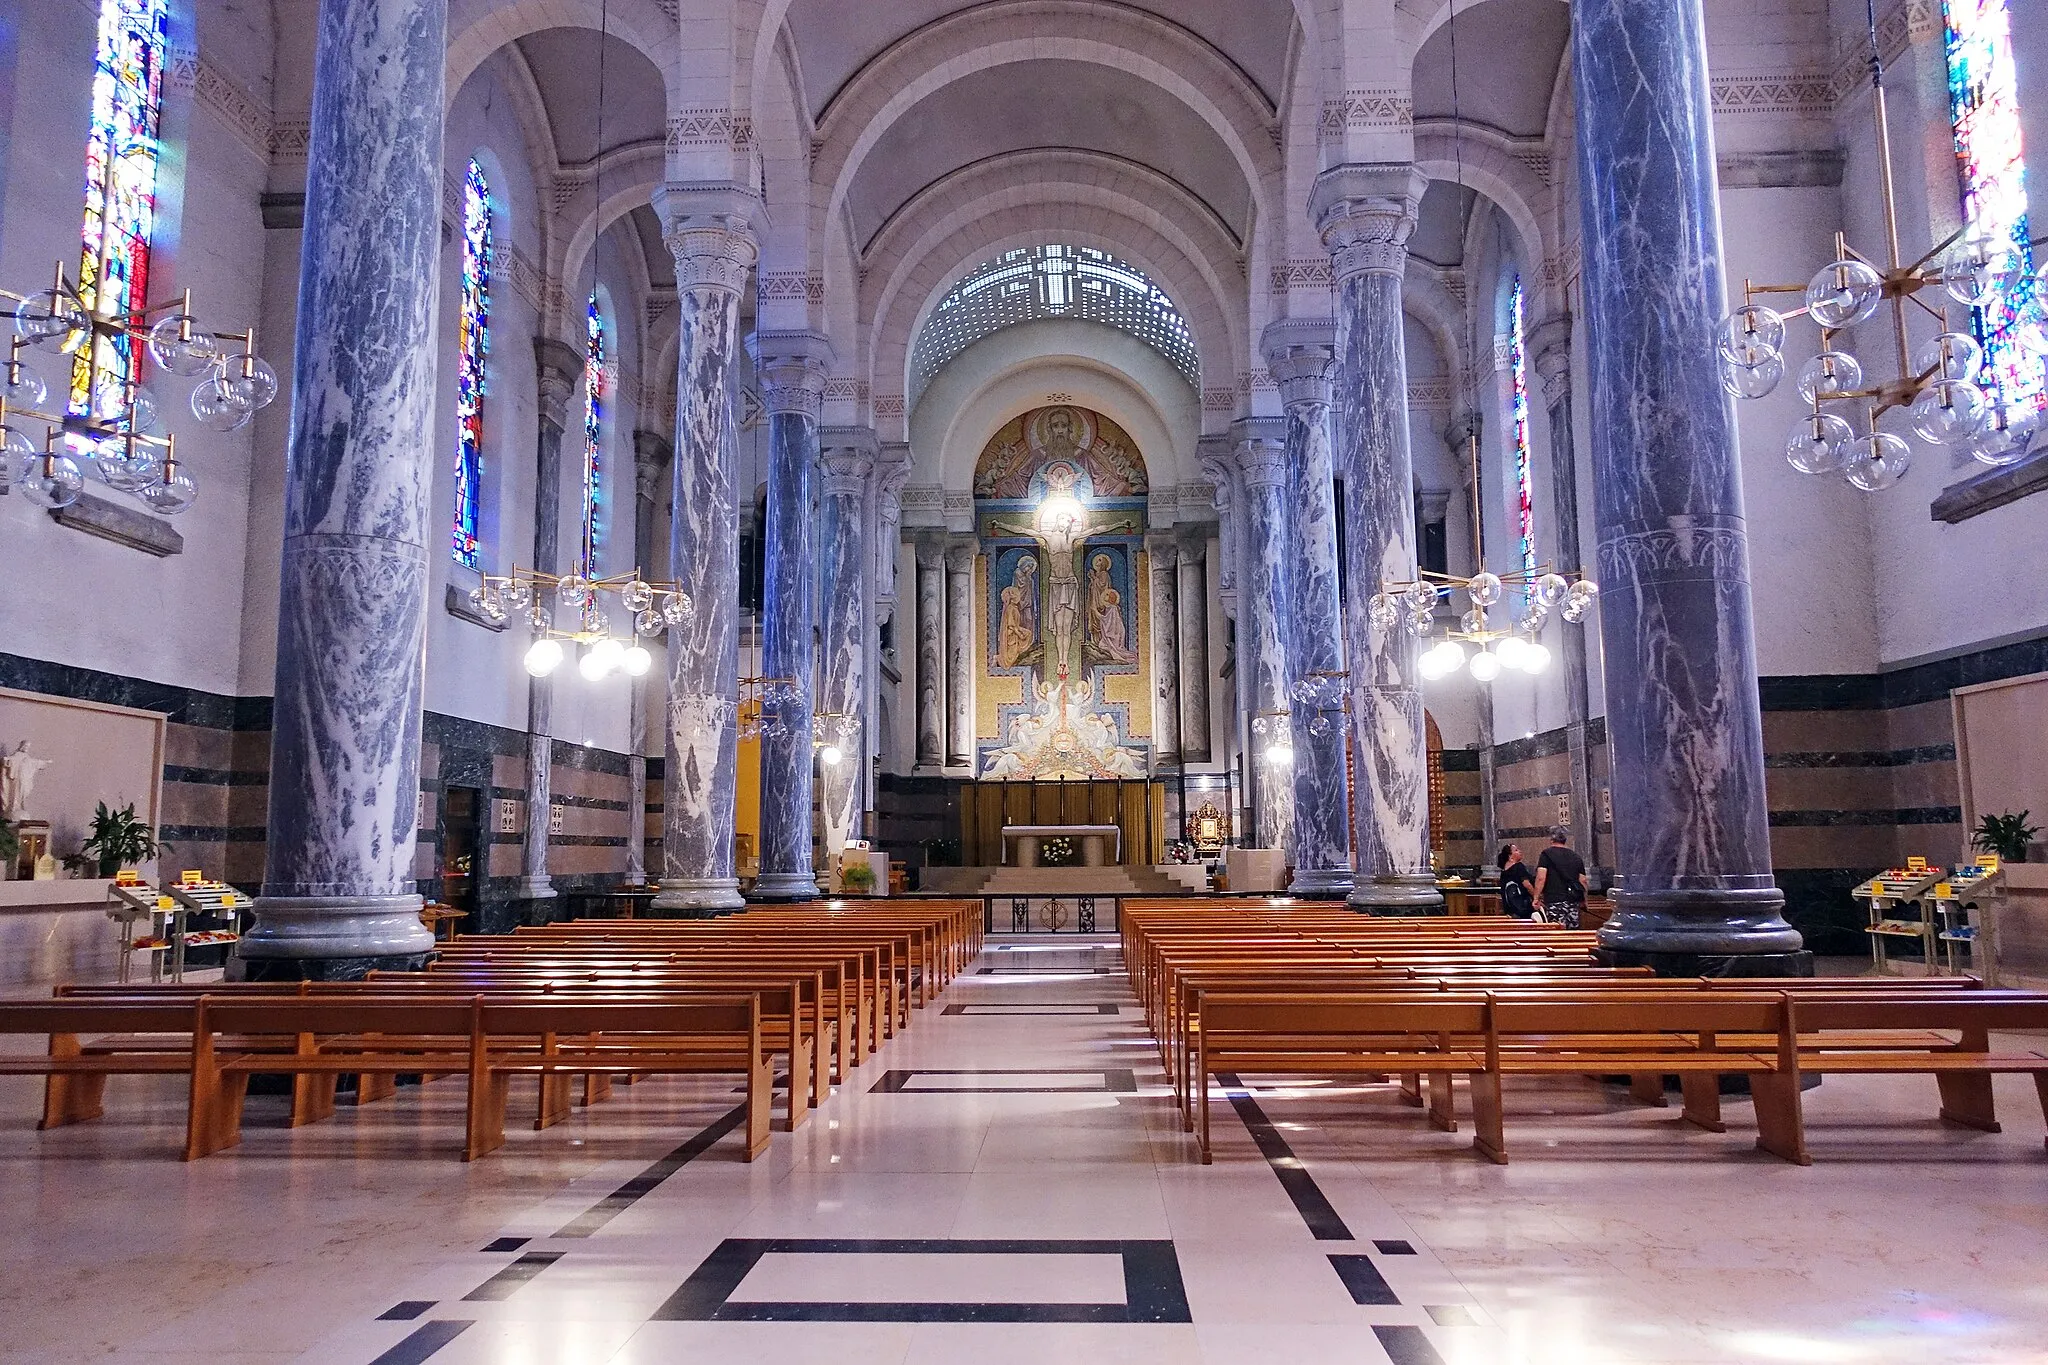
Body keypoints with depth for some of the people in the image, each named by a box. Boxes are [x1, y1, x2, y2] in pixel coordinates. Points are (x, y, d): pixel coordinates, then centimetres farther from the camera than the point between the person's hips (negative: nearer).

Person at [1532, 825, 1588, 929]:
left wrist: (1536, 898, -5)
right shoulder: (1577, 858, 14)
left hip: (1554, 900, -5)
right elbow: (1583, 881, 13)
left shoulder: (1547, 854, -2)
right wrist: (1583, 901, 24)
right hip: (1573, 901, 6)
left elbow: (1541, 878, -11)